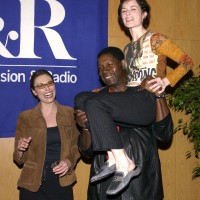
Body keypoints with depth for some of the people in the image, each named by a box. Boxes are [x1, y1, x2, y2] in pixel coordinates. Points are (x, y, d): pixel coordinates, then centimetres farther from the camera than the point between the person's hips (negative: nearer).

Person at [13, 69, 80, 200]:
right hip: (33, 185, -1)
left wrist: (69, 161, -12)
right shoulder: (25, 117, -2)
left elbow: (76, 146, 7)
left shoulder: (69, 113, 1)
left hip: (62, 183, 1)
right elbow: (20, 160, 2)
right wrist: (20, 150, -19)